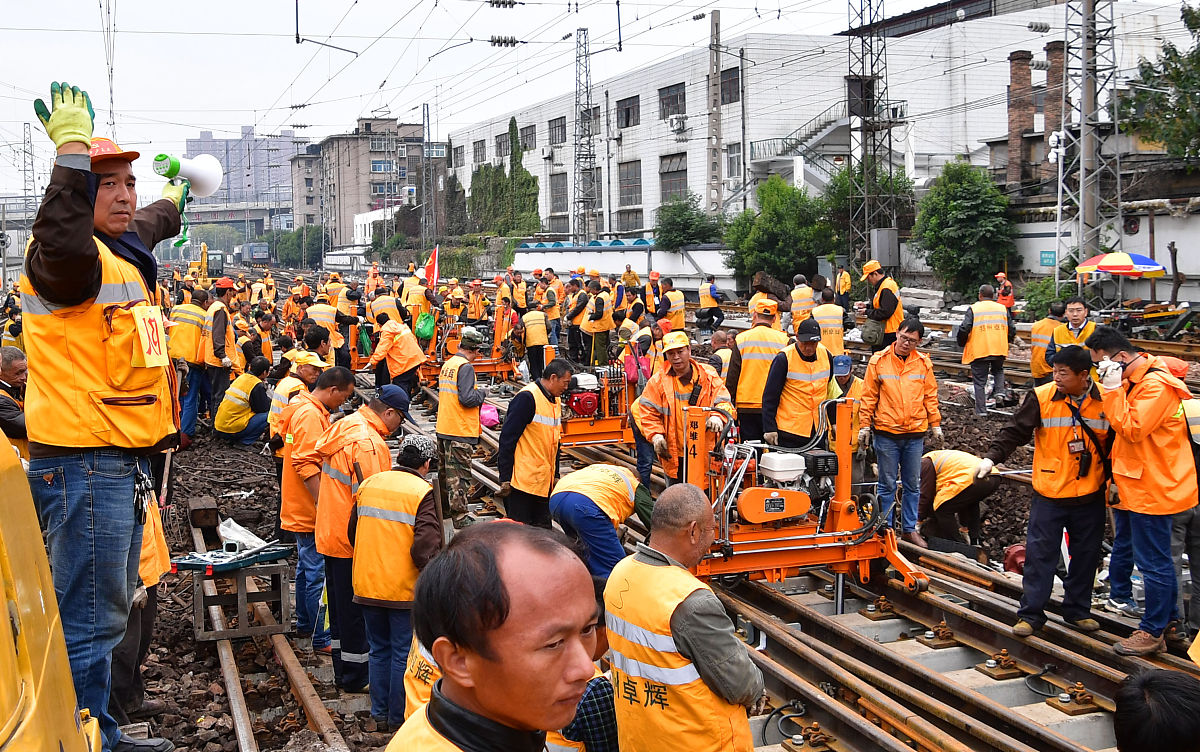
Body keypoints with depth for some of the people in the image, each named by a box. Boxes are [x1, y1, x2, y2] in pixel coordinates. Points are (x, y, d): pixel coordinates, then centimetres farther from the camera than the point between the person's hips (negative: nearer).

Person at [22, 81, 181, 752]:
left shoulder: (124, 253, 15)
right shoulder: (68, 259, -13)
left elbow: (145, 225, 40)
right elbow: (63, 244, -40)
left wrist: (173, 201, 59)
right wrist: (73, 147, -38)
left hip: (122, 459, 10)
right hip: (85, 462, -10)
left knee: (111, 607, 18)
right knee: (91, 619, -7)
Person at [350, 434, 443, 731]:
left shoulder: (368, 485, 5)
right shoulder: (423, 493, -14)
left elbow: (354, 532, 15)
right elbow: (426, 548, -21)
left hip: (367, 585, 5)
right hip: (405, 589, -5)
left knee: (379, 649, 19)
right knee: (404, 653, 8)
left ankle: (380, 711, 28)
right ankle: (399, 716, 17)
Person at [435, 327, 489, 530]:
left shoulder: (447, 364, 11)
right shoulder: (465, 367, -16)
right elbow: (466, 398, -24)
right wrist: (482, 393, -6)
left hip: (443, 429, 9)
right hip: (461, 431, -8)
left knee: (446, 470, 20)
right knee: (460, 475, -3)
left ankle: (444, 507, 33)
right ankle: (459, 518, 0)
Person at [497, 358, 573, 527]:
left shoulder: (556, 401, 14)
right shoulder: (527, 398, -15)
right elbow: (507, 439, -17)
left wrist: (555, 475, 21)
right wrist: (505, 479, -18)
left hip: (544, 481, 9)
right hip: (522, 481, -9)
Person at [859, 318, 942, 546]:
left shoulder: (924, 363, 4)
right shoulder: (879, 361, -3)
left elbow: (930, 397, 12)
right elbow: (869, 397, 1)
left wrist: (935, 425, 12)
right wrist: (865, 425, 0)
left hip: (915, 434, 3)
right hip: (886, 433, -2)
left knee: (913, 485, 10)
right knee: (887, 484, 4)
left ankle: (909, 528, 20)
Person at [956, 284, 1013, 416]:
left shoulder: (973, 309, -3)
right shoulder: (1003, 308, 9)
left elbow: (964, 329, -11)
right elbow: (1011, 330, 11)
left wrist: (962, 344, 7)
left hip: (979, 351, -3)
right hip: (1000, 350, 3)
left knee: (979, 381, 5)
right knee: (998, 370, 30)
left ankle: (981, 410, 3)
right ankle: (999, 390, 5)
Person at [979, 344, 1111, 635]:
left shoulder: (1105, 401, -4)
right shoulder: (1042, 397, -9)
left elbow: (1115, 446, 6)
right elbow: (1016, 431, -7)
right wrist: (992, 457, -19)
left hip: (1090, 496, 2)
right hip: (1049, 494, -2)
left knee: (1086, 555, 12)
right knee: (1040, 554, 0)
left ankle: (1077, 610, 28)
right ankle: (1030, 614, 9)